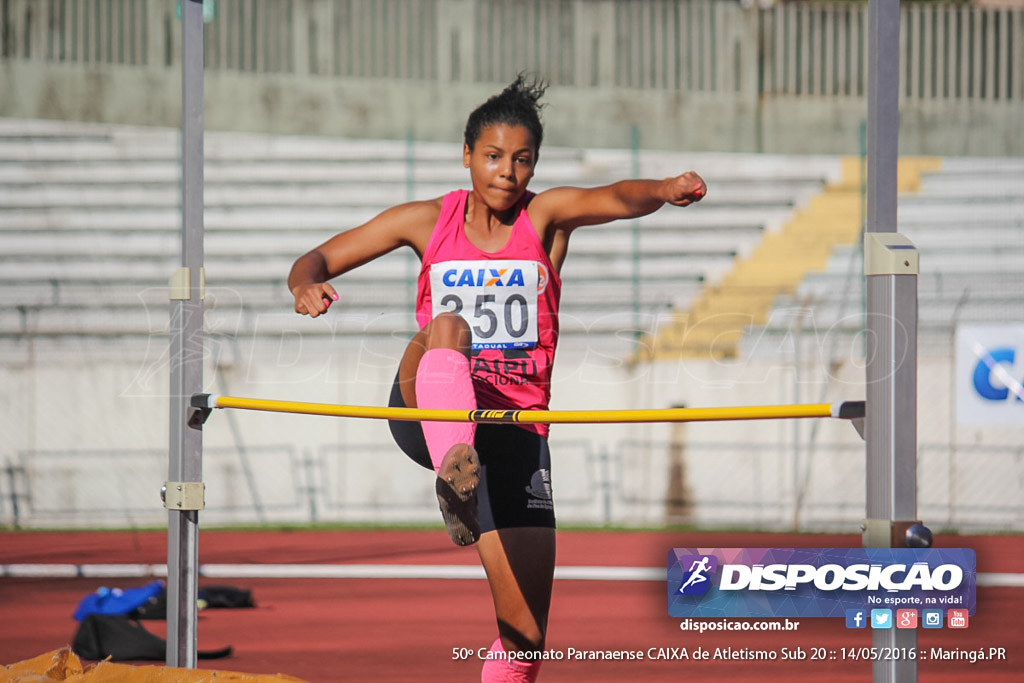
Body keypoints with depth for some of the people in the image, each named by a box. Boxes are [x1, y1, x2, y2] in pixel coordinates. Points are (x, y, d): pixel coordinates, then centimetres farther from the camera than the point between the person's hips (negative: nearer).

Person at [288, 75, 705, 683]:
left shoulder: (546, 216, 3)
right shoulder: (429, 221, 6)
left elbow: (613, 200, -18)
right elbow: (320, 259, 8)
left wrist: (665, 191, -41)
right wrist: (307, 285, -17)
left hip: (515, 427, 1)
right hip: (429, 416, 0)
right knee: (449, 326, -34)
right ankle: (455, 473, -57)